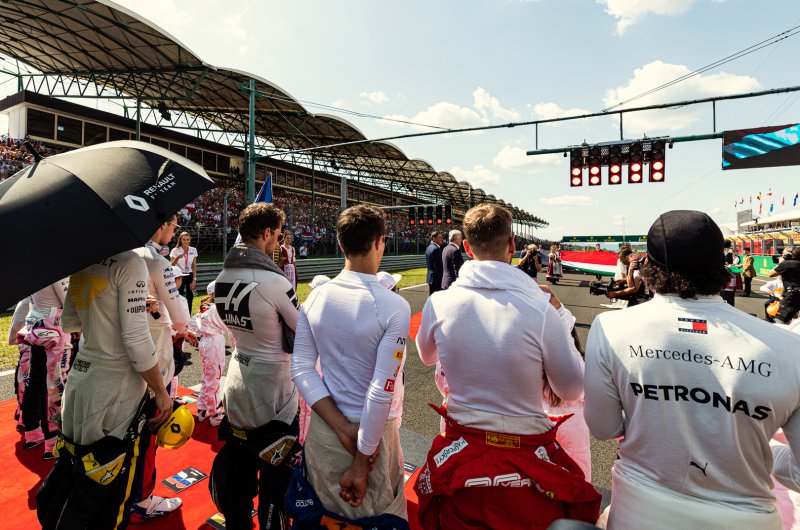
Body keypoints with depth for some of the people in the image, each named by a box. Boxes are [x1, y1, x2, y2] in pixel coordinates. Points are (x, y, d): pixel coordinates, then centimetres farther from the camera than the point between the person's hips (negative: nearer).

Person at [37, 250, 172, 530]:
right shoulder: (129, 262, -20)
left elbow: (68, 322, 15)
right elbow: (136, 339, -21)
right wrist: (162, 392, -12)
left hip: (80, 378, 8)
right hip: (116, 386, -7)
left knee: (67, 471, 25)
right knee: (107, 487, 9)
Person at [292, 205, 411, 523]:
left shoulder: (315, 298, -7)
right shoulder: (394, 307, -22)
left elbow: (301, 369, -7)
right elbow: (382, 392, -22)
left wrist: (342, 429, -10)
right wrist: (361, 465, -13)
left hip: (323, 426, 4)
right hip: (373, 431, -4)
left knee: (323, 513, 27)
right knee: (381, 514, 22)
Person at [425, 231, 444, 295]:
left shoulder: (429, 247, 14)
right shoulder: (436, 249, -17)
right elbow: (438, 267, -20)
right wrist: (441, 280, -17)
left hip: (430, 277, 10)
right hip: (436, 280, -10)